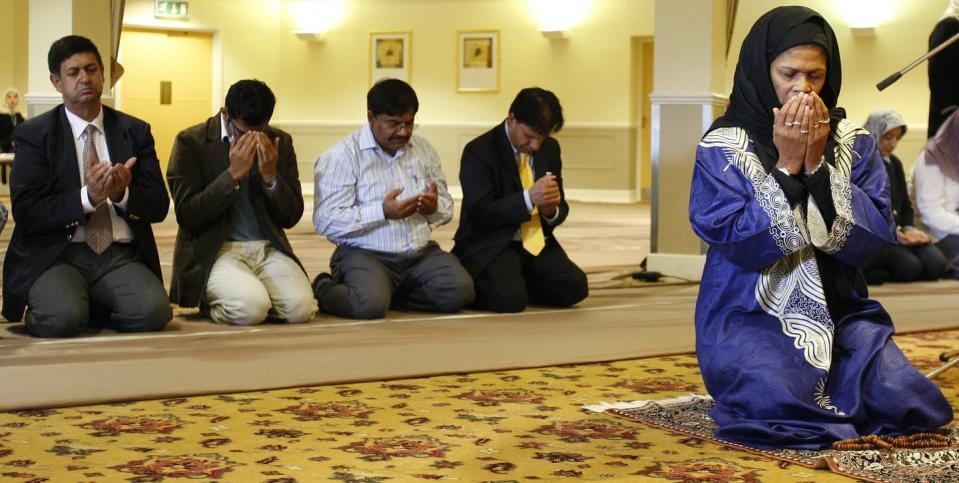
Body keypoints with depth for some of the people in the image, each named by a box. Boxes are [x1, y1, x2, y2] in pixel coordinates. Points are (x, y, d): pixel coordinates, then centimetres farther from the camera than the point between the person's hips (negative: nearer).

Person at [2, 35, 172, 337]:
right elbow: (25, 212, -6)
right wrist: (87, 197, -19)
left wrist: (123, 194, -14)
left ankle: (90, 311, 3)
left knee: (152, 312, -28)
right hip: (58, 255, -3)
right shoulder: (33, 135, 4)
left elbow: (159, 206, 8)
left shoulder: (135, 131, 13)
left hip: (121, 256, 3)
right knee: (61, 320, -34)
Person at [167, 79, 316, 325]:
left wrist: (270, 176, -11)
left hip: (268, 248, 4)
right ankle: (212, 303, 3)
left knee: (300, 308, -24)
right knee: (250, 308, -31)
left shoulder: (280, 142, 7)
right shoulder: (191, 141, -5)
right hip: (214, 250, -4)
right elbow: (186, 216, -12)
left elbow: (291, 218, 7)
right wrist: (233, 174, -18)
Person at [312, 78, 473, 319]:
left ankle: (389, 291, 5)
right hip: (364, 254, -5)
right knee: (370, 304, -33)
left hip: (420, 253, 5)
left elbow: (446, 206, 17)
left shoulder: (423, 149, 12)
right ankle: (324, 289, 3)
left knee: (460, 291, -20)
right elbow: (325, 222, -14)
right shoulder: (339, 157, -7)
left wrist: (434, 207, -9)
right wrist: (382, 212, -21)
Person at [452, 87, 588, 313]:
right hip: (492, 247, -6)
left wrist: (551, 210, -12)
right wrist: (529, 198, -30)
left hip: (538, 244, 6)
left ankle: (518, 282, 8)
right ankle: (467, 286, 1)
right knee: (511, 299, -31)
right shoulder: (478, 151, -10)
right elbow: (480, 214, -18)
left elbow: (560, 208, 15)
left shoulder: (550, 148, 9)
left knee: (574, 287, -18)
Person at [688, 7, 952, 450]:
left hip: (838, 310, 4)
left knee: (908, 400, -20)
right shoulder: (723, 145, -5)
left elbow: (876, 238, -7)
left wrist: (817, 163, -15)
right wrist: (787, 165, -18)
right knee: (778, 404, -33)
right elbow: (737, 243, -14)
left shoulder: (852, 142, 4)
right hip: (750, 316, -3)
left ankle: (811, 381, 5)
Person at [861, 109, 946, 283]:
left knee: (937, 264, -18)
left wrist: (909, 228, -1)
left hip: (898, 233, 8)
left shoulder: (895, 163, 19)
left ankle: (874, 274, -10)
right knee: (910, 266, -31)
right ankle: (862, 273, -13)